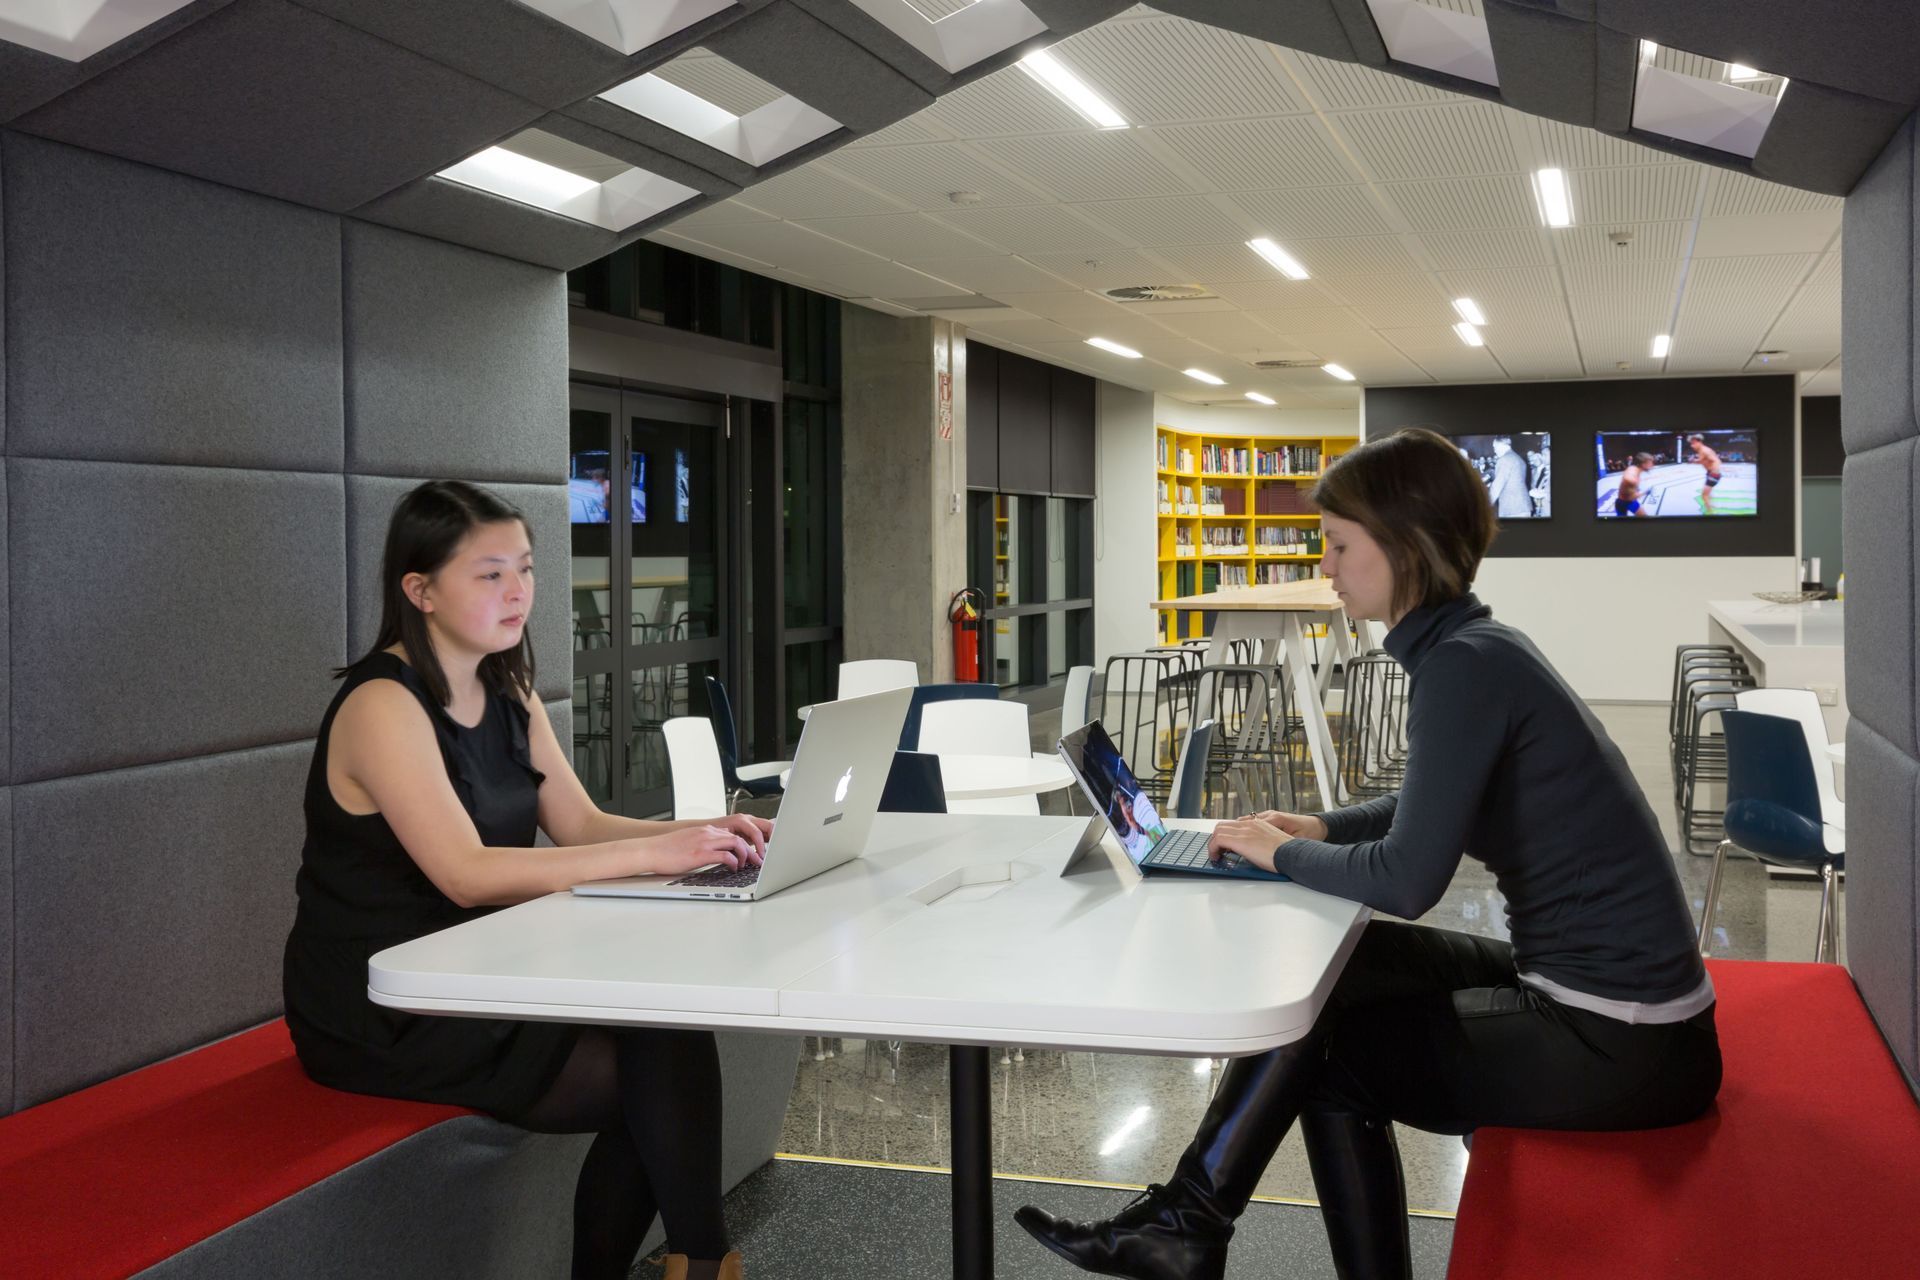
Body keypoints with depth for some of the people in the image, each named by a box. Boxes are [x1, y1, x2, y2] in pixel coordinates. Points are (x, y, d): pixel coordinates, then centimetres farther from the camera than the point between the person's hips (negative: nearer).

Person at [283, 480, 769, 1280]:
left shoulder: (507, 695, 8)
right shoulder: (382, 705, -19)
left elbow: (580, 826, 6)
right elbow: (468, 875, -28)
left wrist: (701, 833, -13)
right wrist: (653, 854, -33)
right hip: (379, 1014, -8)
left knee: (666, 1025, -13)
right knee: (662, 1059, -18)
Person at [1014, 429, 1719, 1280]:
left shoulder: (1464, 665, -20)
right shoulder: (1473, 648, 8)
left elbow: (1406, 881, -23)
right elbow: (1444, 804, 25)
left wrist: (1284, 856, -5)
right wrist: (1321, 829, 11)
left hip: (1619, 1044, -8)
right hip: (1599, 992, 8)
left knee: (1317, 1031, 0)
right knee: (1340, 971, 11)